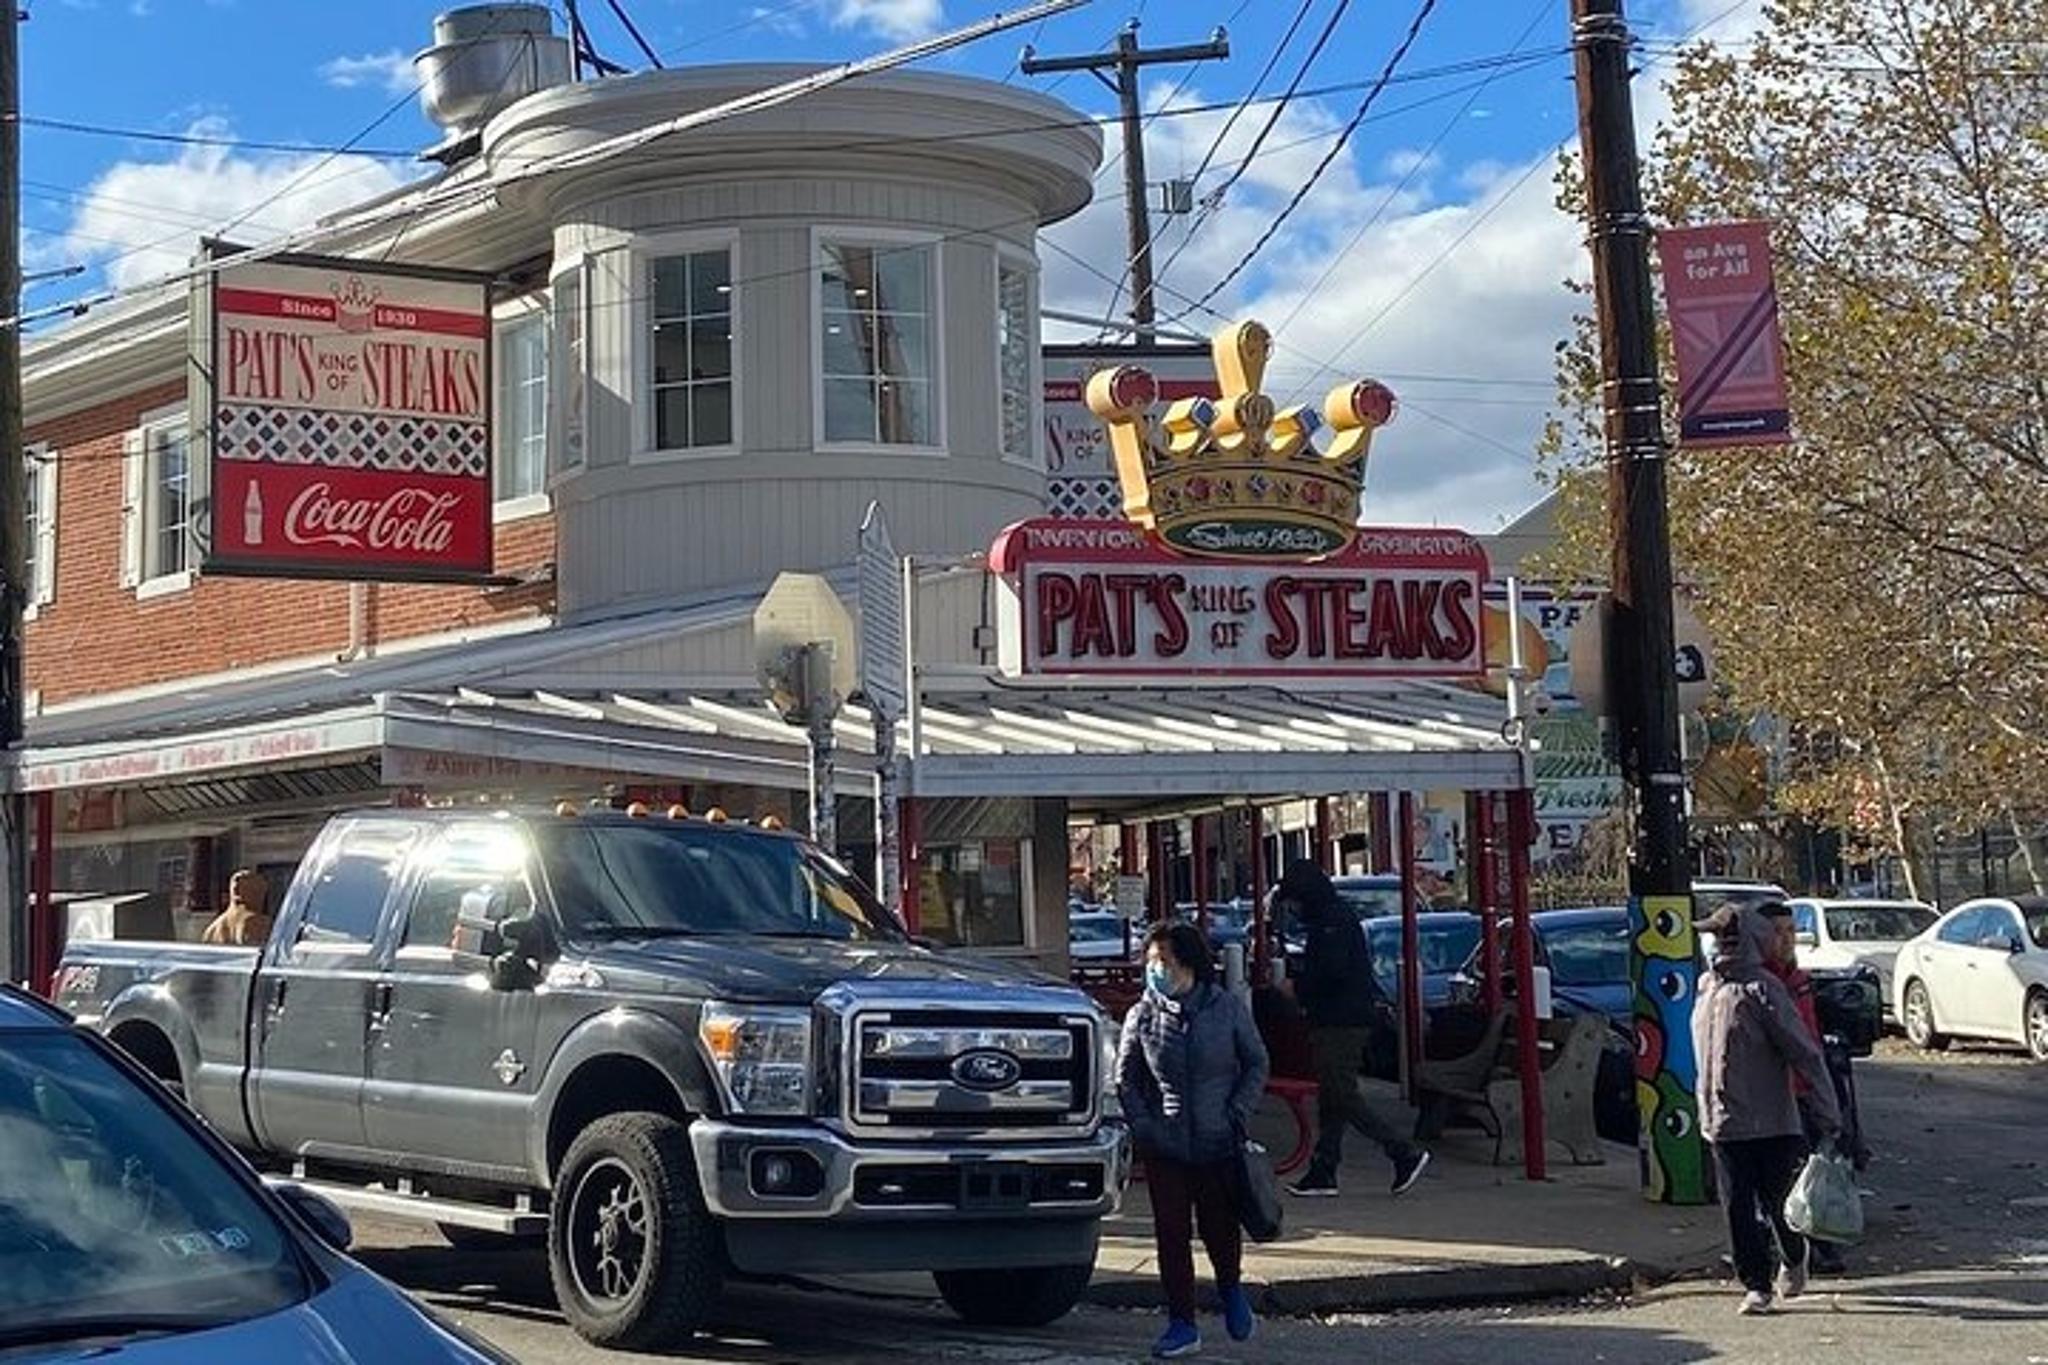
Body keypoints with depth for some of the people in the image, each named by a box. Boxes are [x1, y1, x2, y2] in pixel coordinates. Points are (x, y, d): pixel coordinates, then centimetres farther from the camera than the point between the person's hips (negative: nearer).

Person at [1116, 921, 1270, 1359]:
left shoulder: (1227, 1009, -3)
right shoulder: (1143, 1015, 0)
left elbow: (1256, 1064, 6)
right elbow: (1125, 1078, 8)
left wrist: (1238, 1112, -5)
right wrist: (1141, 1125, -4)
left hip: (1218, 1143, -1)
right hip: (1164, 1147, 1)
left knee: (1220, 1227, 6)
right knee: (1171, 1235, 1)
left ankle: (1231, 1288, 38)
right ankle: (1182, 1323, 11)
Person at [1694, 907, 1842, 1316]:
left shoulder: (1763, 990, -14)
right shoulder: (1706, 987, 7)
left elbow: (1806, 1055, -14)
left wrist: (1827, 1117, -16)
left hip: (1772, 1123, -5)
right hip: (1724, 1124, 5)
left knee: (1778, 1203, 8)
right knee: (1740, 1208, 3)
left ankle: (1793, 1260, 35)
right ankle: (1756, 1285, 12)